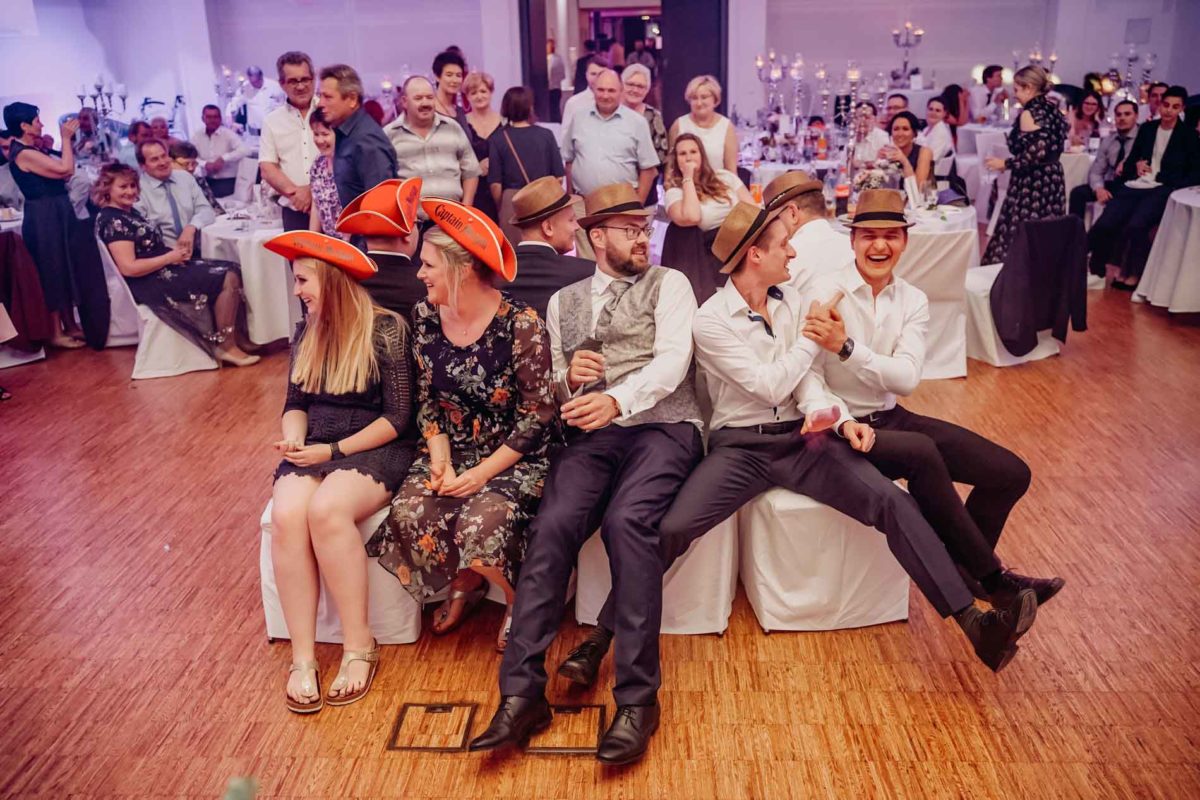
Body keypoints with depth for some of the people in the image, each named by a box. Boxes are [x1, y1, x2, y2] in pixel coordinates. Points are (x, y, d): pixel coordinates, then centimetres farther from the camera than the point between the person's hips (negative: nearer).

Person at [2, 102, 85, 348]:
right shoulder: (24, 153, -16)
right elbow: (65, 169, -20)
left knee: (65, 269, 14)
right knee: (53, 272, -3)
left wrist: (68, 140, 9)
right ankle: (56, 332, 5)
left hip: (55, 215, 10)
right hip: (44, 218, -10)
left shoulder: (31, 150, 14)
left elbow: (64, 172, 11)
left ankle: (69, 325, 23)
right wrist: (66, 139, -9)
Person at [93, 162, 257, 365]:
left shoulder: (130, 211, 14)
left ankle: (237, 337, -5)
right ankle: (226, 347, -10)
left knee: (231, 271, -2)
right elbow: (129, 268, -23)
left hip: (164, 270, 10)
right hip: (152, 282, -10)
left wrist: (174, 248, 2)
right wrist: (170, 257, -17)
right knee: (226, 280, -16)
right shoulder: (112, 221, -16)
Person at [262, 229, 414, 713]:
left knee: (326, 510, -35)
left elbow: (398, 418, -10)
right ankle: (303, 657, -20)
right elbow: (295, 403, 16)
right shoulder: (306, 334, 12)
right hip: (314, 449, 5)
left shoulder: (385, 330, -8)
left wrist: (335, 450, -15)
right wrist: (293, 438, -7)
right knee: (286, 515, -28)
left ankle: (359, 647, -20)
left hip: (375, 450, -5)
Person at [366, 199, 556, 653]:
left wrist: (482, 474, -18)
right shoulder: (425, 317, 0)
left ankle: (520, 598, 5)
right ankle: (466, 584, 10)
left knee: (481, 523, -31)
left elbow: (537, 414, -15)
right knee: (410, 514, -23)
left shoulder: (520, 324, -18)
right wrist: (441, 459, -11)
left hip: (515, 457, -5)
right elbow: (427, 400, 5)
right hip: (453, 450, 5)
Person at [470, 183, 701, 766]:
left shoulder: (669, 284, 11)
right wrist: (567, 377, -4)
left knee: (627, 519, -33)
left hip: (662, 426, -3)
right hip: (592, 434, 3)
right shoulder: (563, 302, 22)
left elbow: (672, 361, -6)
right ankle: (521, 693, -21)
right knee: (553, 525, -26)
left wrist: (617, 399, -23)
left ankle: (637, 698, -25)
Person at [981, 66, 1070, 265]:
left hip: (1032, 182, -9)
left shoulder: (1029, 113, -12)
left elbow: (1036, 152, -22)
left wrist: (1006, 163, -11)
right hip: (1052, 179, 9)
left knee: (1019, 237, -5)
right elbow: (1051, 147, 17)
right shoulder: (1052, 110, 12)